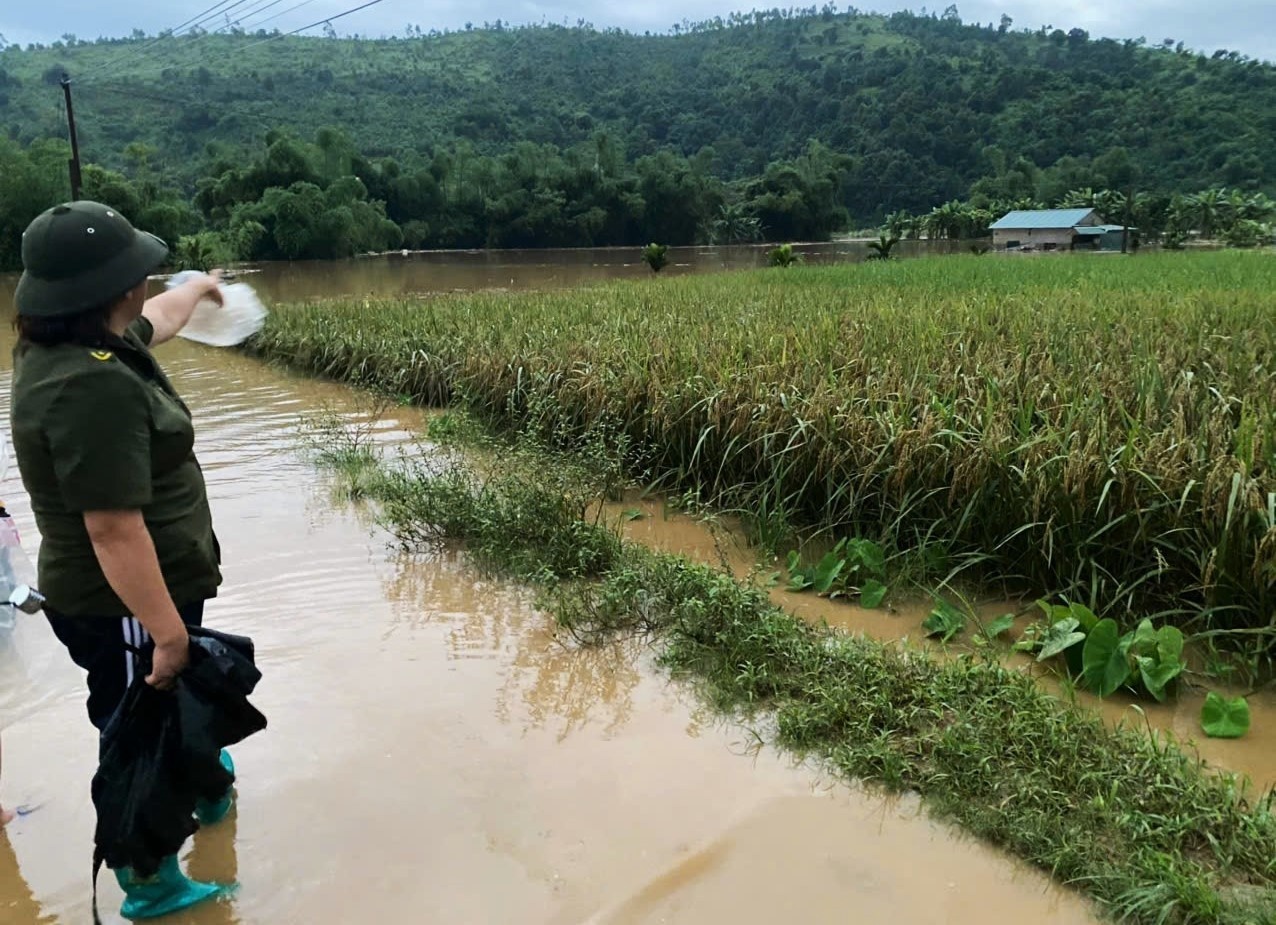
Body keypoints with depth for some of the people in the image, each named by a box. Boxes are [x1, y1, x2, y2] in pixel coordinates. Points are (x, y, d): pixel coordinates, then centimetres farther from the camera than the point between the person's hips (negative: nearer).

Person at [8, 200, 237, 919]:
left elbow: (155, 320, 25)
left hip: (142, 593, 10)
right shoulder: (92, 388, -32)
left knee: (176, 711, 31)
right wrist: (166, 633, -26)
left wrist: (198, 288, 43)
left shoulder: (80, 343, 1)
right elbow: (115, 531, -32)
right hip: (126, 608, -10)